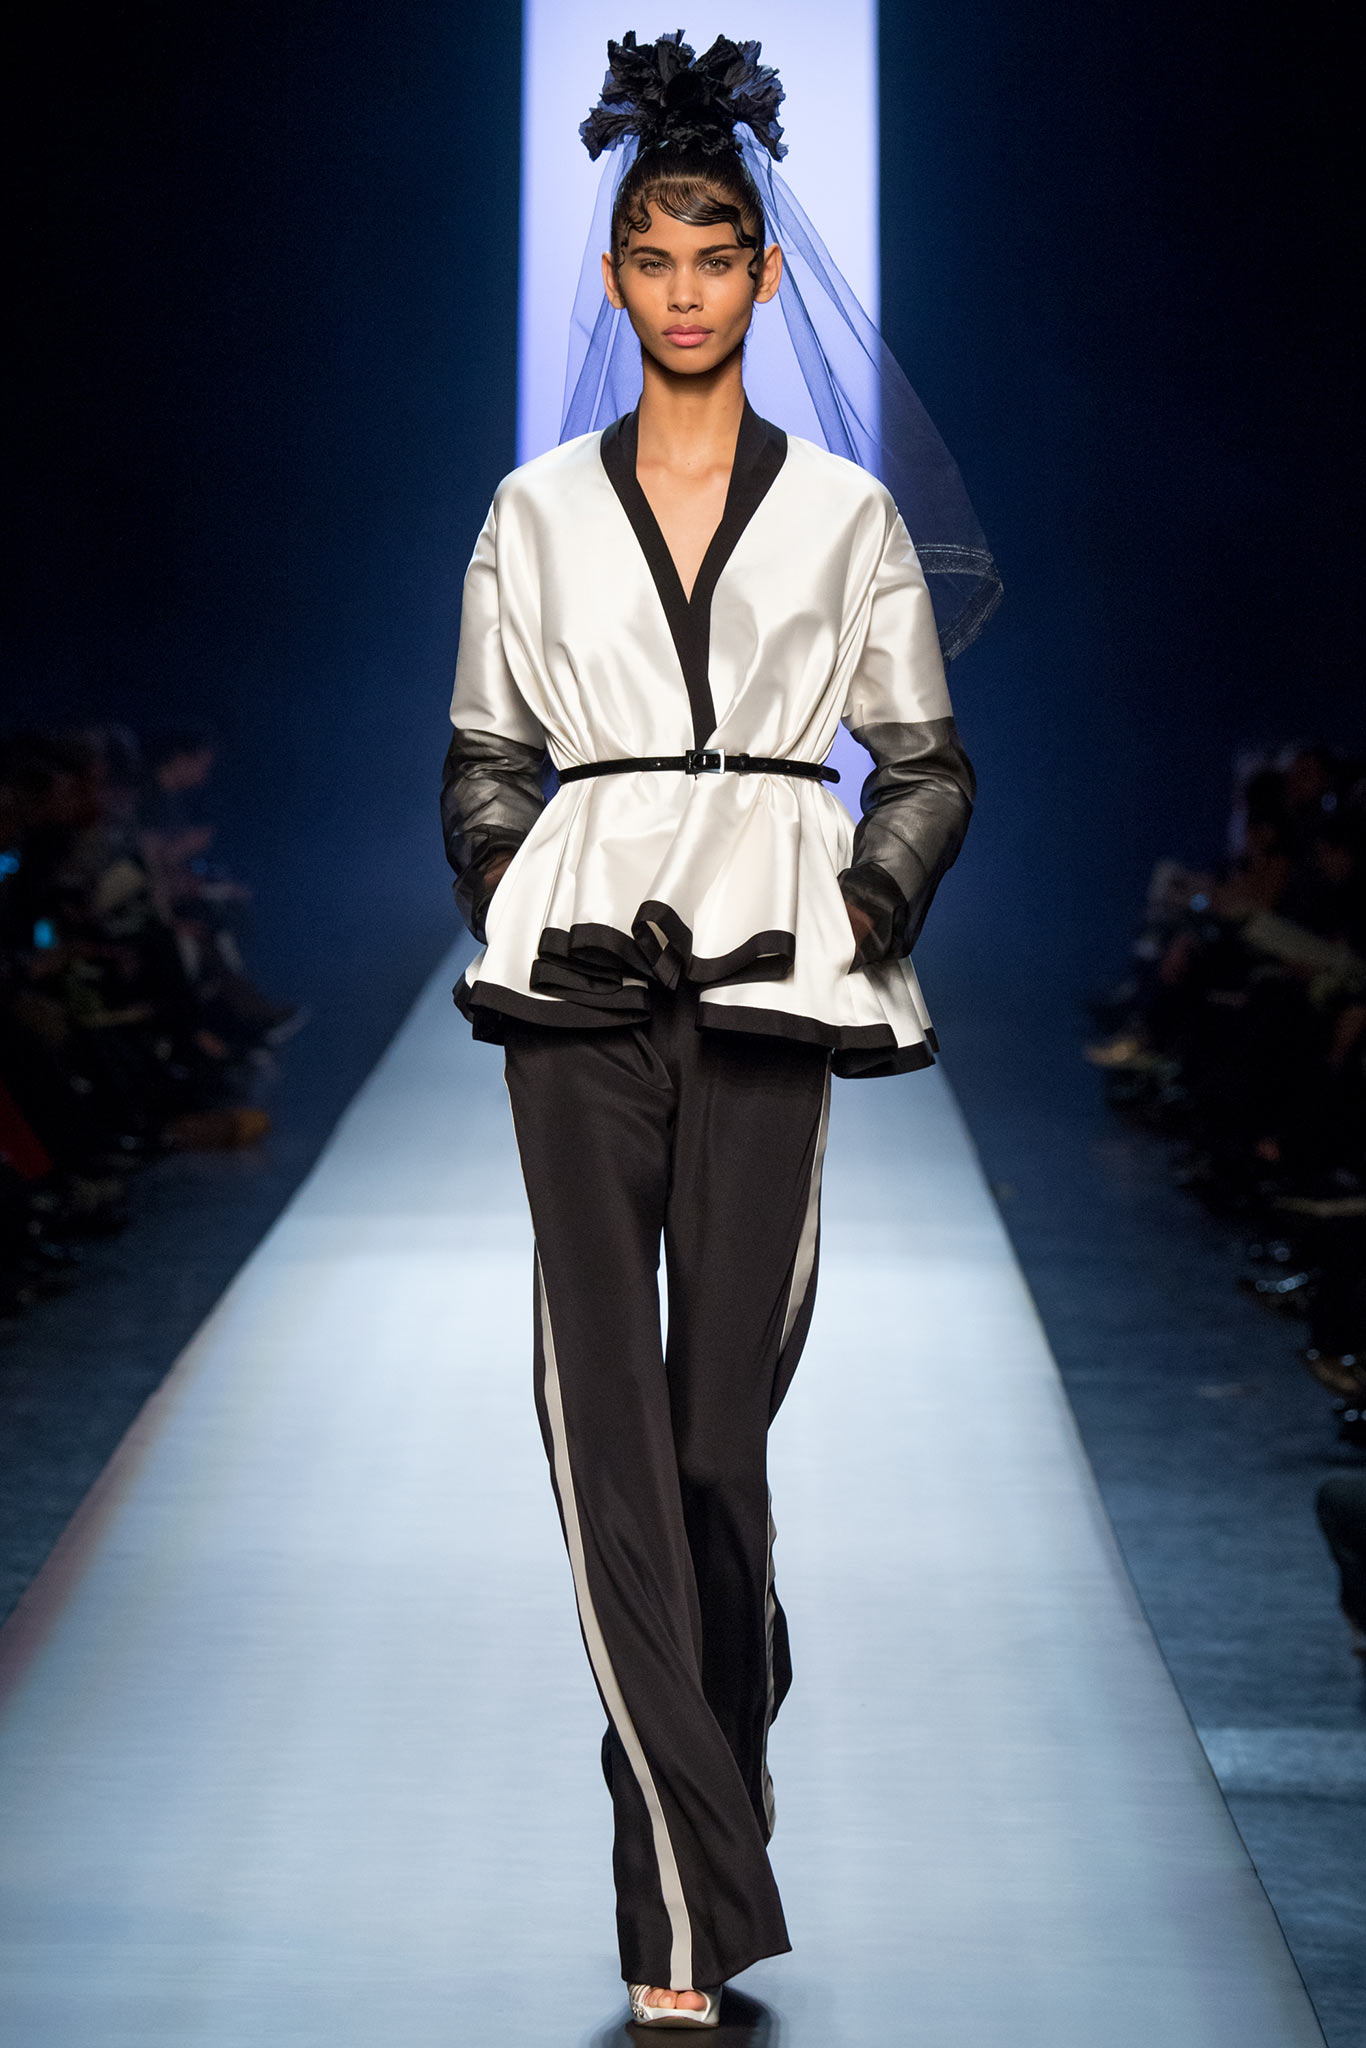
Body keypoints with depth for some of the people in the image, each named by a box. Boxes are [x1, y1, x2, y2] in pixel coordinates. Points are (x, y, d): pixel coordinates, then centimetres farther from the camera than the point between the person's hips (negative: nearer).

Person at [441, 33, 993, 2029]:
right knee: (608, 1412, -8)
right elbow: (483, 760, 14)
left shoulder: (845, 512, 9)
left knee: (723, 1403, -2)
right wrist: (510, 907, -2)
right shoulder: (537, 512, 10)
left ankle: (709, 1767, 26)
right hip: (583, 969, 0)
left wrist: (863, 912, -4)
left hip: (771, 965, 0)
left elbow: (928, 764, 12)